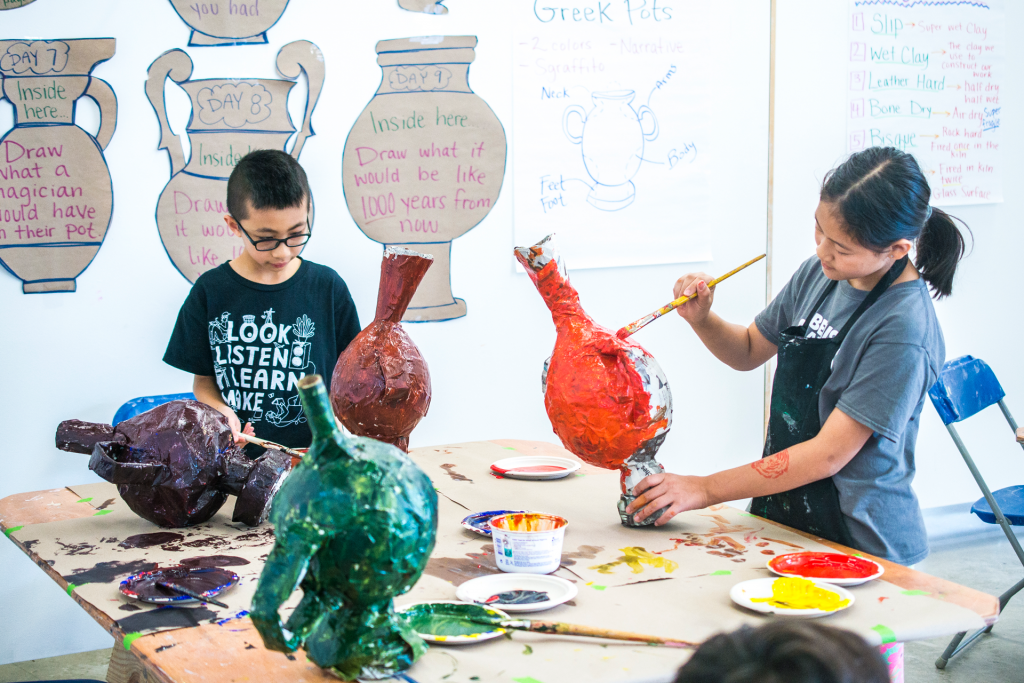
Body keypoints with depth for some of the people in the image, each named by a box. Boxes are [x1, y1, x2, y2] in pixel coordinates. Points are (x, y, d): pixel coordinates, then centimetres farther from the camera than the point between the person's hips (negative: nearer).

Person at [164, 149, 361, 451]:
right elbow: (203, 379, 12)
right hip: (239, 460, 3)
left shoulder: (328, 287, 4)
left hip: (315, 454, -2)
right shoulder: (210, 291, 4)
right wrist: (221, 413, -8)